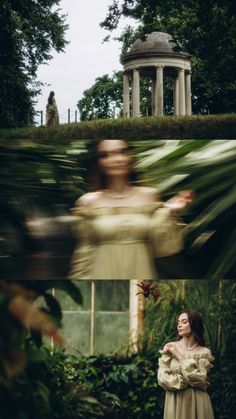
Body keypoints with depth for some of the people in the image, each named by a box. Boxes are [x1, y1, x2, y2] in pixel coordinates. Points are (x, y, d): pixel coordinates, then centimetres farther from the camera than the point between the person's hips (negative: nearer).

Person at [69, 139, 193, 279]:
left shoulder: (148, 196, 1)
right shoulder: (89, 202, -1)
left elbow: (163, 248, 2)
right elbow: (84, 253, 2)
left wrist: (168, 213, -7)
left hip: (140, 274, 1)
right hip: (104, 275, -1)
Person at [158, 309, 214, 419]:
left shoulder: (204, 352, -2)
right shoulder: (169, 348, 0)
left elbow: (199, 379, -14)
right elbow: (162, 378, -6)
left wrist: (180, 357, -10)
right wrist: (189, 381, -11)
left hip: (197, 403, -1)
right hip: (175, 403, 1)